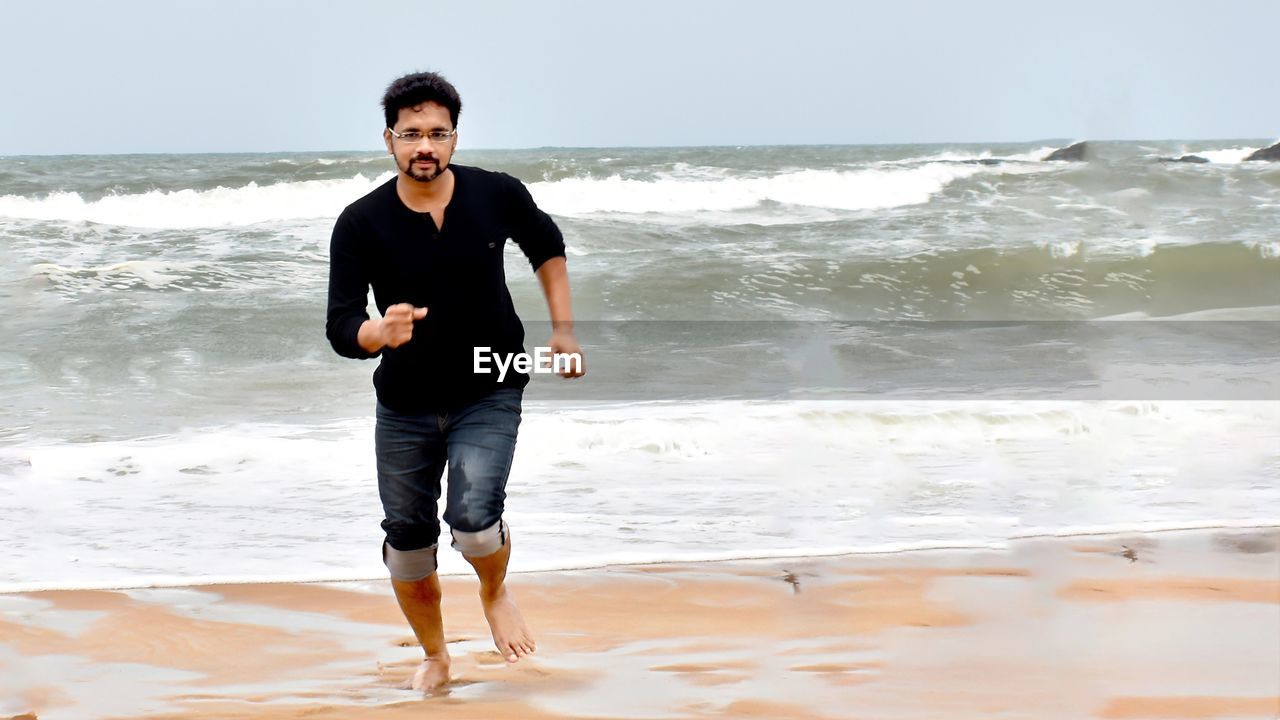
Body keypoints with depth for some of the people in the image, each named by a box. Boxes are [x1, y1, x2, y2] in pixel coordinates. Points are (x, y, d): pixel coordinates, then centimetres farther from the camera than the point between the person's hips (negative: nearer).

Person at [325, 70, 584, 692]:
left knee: (473, 519, -21)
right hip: (405, 404, 1)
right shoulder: (360, 224, -16)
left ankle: (495, 592, 16)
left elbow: (546, 246, 9)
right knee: (407, 539, 10)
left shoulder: (497, 195, -13)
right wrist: (380, 332, -39)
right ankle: (435, 659, 36)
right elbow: (340, 329, -18)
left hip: (489, 394, -1)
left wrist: (562, 329, 6)